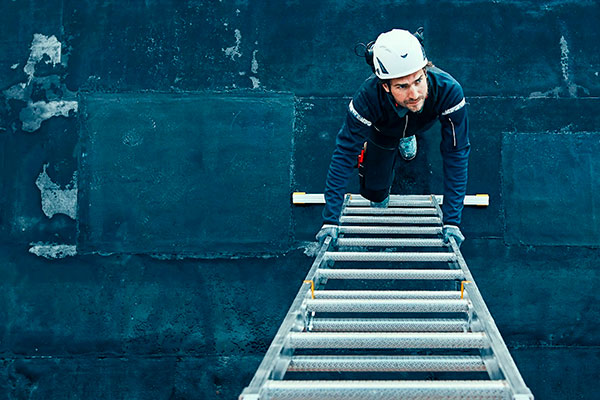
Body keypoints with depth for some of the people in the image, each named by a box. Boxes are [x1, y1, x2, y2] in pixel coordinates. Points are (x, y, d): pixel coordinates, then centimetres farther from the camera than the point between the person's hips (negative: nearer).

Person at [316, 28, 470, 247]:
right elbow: (345, 154, -37)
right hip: (382, 128, -1)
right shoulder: (369, 96, -46)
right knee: (373, 188, 4)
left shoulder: (448, 90, -45)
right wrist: (331, 220, -38)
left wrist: (451, 221, -38)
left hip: (423, 122, 1)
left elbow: (456, 154, -37)